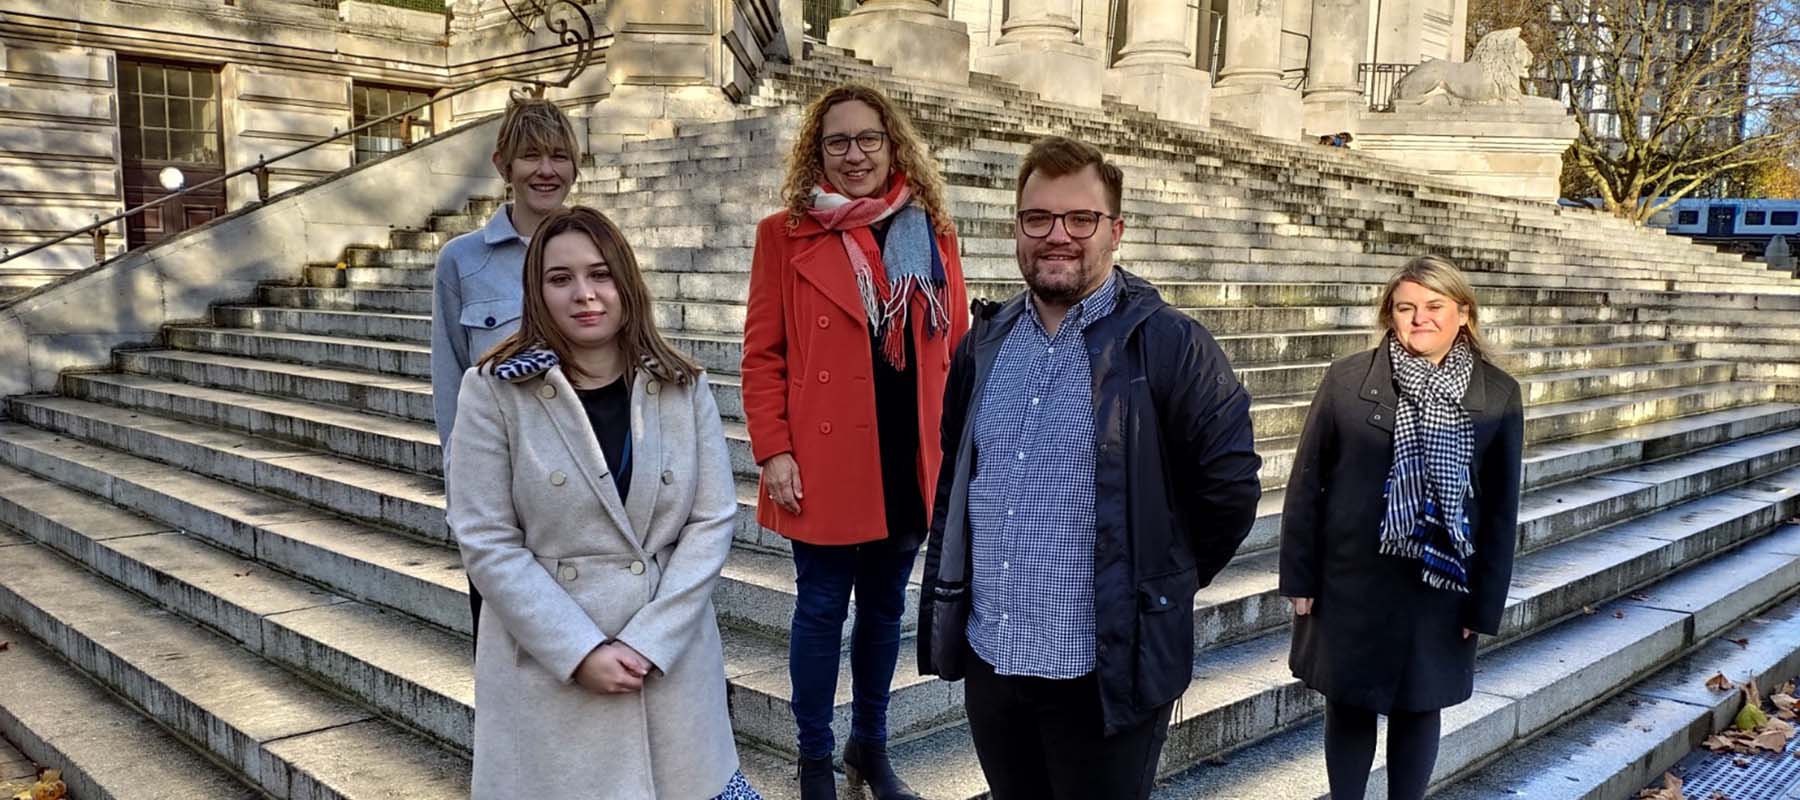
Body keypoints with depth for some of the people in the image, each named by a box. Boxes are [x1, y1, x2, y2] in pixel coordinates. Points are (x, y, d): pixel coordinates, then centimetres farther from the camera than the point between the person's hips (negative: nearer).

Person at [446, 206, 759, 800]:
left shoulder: (683, 388, 1)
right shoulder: (494, 391, -6)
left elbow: (713, 521, -2)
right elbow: (485, 540, -8)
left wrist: (649, 641, -11)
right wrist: (580, 650, -14)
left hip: (671, 654, 2)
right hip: (547, 664, -2)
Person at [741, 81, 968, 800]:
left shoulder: (932, 233, 6)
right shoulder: (786, 234, -2)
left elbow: (955, 351, 7)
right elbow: (762, 354, -3)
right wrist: (773, 452, -11)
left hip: (912, 462, 3)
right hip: (823, 463, -3)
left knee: (885, 606, 16)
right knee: (822, 609, 8)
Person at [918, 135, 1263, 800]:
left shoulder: (1169, 344, -11)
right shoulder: (986, 340, 6)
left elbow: (1230, 483, -7)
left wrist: (1168, 581, 2)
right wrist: (948, 594, 14)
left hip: (1109, 670, -5)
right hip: (988, 657, 5)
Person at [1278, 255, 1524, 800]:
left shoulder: (1498, 395, -2)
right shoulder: (1347, 380, -5)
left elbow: (1501, 509, 0)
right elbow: (1307, 482, -2)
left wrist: (1485, 603, -2)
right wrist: (1299, 574, -4)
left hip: (1439, 587, 1)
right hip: (1351, 581, 0)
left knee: (1419, 708, 14)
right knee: (1348, 705, 11)